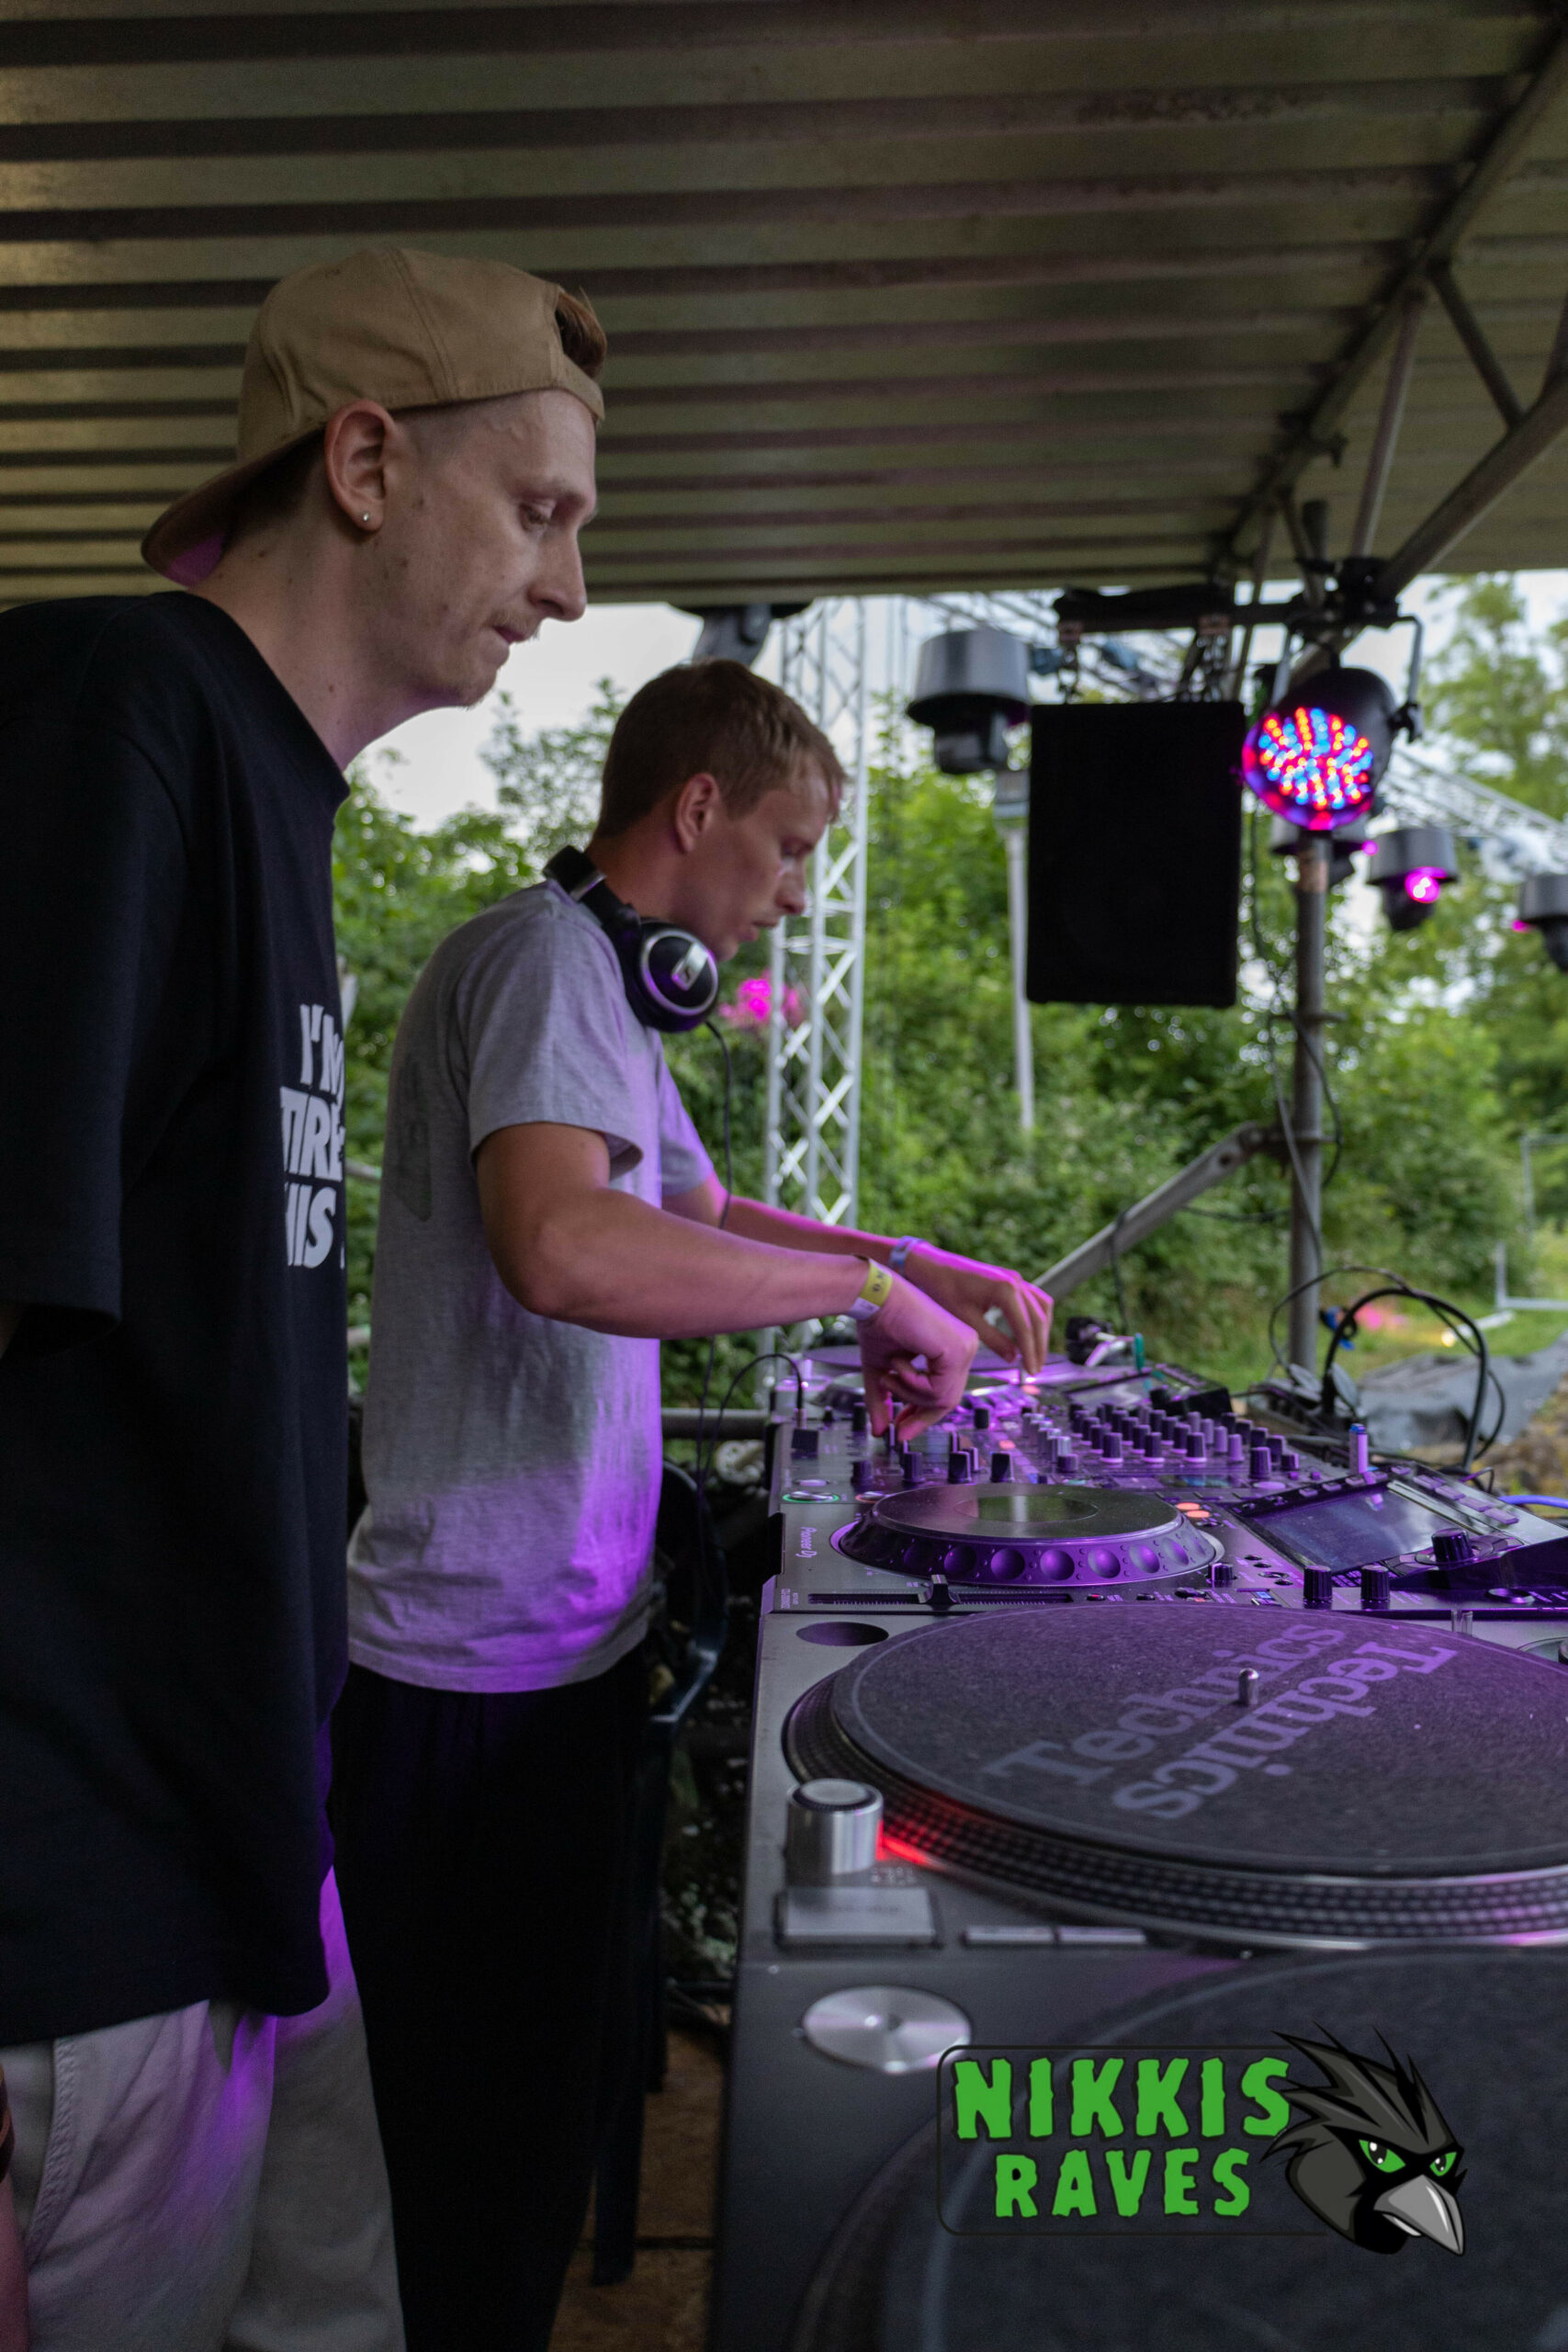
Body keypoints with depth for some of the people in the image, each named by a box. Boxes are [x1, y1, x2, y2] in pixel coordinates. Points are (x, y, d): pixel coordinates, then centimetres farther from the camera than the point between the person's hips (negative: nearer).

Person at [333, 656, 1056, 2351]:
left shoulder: (605, 983, 16)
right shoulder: (541, 953, -16)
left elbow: (704, 1216, 27)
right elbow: (564, 1246, -33)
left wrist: (933, 1271, 19)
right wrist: (870, 1286, -22)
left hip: (562, 1631, 10)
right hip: (480, 1659, -10)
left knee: (540, 2099, 21)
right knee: (482, 2146, 6)